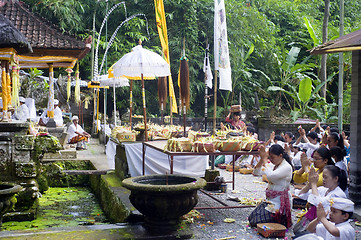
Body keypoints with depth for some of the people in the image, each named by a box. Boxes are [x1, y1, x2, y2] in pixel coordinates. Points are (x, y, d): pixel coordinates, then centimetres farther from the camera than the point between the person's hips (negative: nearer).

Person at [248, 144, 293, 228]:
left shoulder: (287, 167, -15)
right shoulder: (274, 166, 11)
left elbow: (270, 175, -31)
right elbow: (256, 172, 7)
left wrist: (265, 160, -19)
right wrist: (262, 159, -7)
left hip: (280, 202, -9)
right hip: (271, 200, 9)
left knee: (256, 221, -14)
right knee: (252, 217, 3)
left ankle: (283, 220, 6)